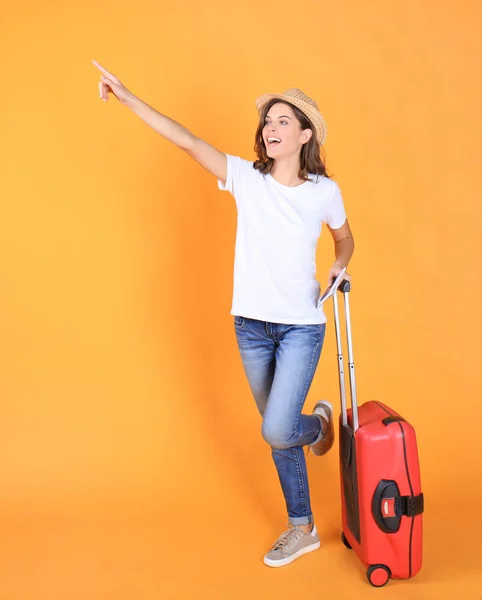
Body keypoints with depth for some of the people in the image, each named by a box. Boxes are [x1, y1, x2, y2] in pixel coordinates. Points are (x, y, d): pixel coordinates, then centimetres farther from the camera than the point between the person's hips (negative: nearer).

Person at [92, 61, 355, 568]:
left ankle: (319, 423, 24)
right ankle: (302, 528, 32)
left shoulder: (324, 191, -3)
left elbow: (344, 236, 16)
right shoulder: (246, 178, -3)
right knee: (279, 433, 13)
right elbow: (188, 141, -13)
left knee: (277, 431, -14)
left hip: (302, 325, -2)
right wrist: (127, 98, -20)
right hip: (251, 325, 2)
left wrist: (339, 266, -4)